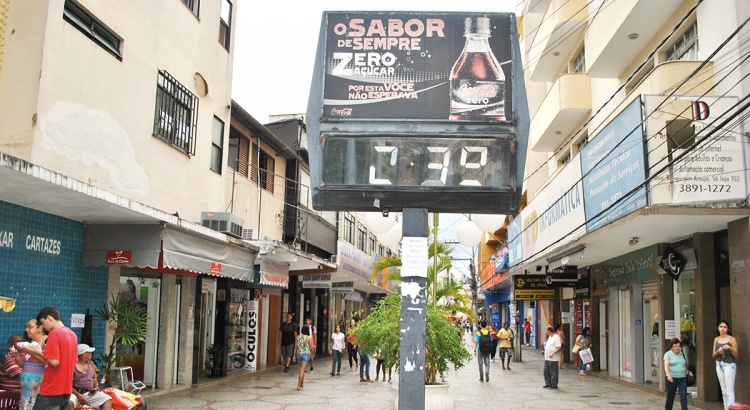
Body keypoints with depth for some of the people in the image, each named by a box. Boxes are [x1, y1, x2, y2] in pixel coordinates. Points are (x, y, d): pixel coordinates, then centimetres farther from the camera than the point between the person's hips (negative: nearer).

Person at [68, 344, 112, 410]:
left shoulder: (90, 364, 16)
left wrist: (96, 387, 1)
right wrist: (77, 394, -21)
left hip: (90, 393, 5)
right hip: (76, 392, -5)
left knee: (108, 400, -17)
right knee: (69, 403, -39)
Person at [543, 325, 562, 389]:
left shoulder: (556, 337, -15)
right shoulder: (549, 337, 15)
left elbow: (559, 347, -21)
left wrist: (552, 353, -26)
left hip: (552, 359, -10)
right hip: (547, 358, 10)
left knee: (553, 372, -1)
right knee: (546, 372, 13)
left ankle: (554, 385, 7)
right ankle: (548, 384, 22)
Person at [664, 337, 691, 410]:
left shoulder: (683, 354, 11)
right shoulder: (668, 354, -2)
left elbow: (685, 365, 19)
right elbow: (666, 366, -12)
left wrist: (688, 372, -1)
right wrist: (669, 376, -27)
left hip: (682, 378, 3)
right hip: (672, 378, -3)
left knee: (683, 396, -9)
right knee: (670, 396, 7)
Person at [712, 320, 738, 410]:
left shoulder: (731, 339, -5)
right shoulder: (716, 339, 10)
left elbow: (736, 355, -5)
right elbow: (713, 355, 11)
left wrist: (731, 348, -22)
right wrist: (718, 351, -9)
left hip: (729, 365, -6)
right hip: (719, 365, 6)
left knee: (730, 391, -11)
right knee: (724, 391, 9)